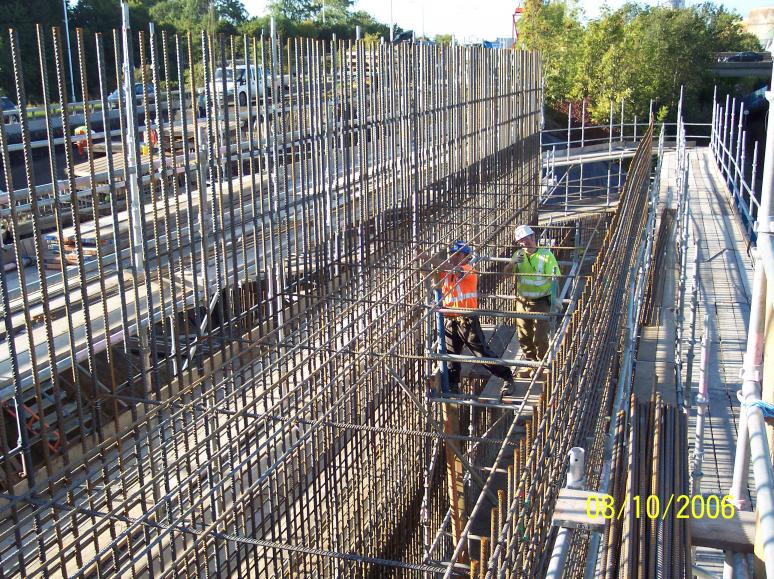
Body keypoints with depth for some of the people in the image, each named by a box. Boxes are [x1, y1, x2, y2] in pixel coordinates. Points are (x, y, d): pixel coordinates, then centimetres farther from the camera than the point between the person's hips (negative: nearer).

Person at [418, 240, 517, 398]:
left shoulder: (469, 270, -11)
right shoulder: (445, 273, 9)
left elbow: (452, 268, -27)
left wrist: (427, 258, -28)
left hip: (468, 320, -6)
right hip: (450, 321, 6)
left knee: (483, 353, 2)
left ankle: (508, 378, 18)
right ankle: (452, 387, 23)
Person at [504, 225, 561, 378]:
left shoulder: (546, 255, -10)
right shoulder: (519, 255, 5)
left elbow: (554, 279, -13)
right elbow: (506, 273, 3)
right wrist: (513, 263, -18)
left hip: (540, 302, -5)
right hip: (522, 301, 5)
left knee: (540, 338, -3)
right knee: (524, 337, 12)